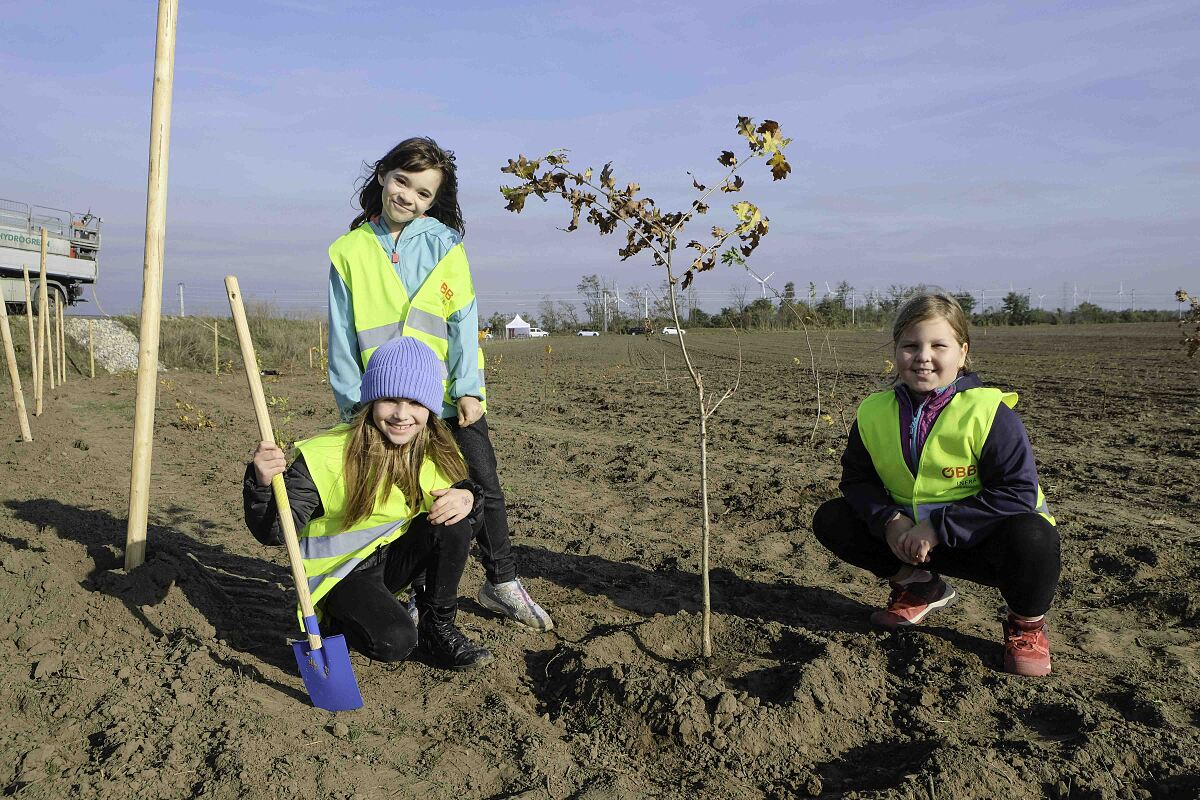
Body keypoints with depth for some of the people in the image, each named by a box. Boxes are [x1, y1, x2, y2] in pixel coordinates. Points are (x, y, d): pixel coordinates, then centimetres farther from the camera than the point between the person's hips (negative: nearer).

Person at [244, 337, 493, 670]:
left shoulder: (438, 453, -8)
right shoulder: (324, 456, -23)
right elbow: (273, 532, -23)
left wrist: (468, 498, -23)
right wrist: (262, 484, -45)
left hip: (395, 558, 5)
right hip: (343, 572, -5)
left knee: (455, 522, -22)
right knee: (394, 641, -30)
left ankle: (438, 626, -4)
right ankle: (342, 620, 5)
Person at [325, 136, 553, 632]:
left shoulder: (444, 243, 2)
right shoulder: (350, 251, 4)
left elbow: (463, 320, -3)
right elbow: (343, 337, 3)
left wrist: (469, 388, -11)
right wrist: (353, 401, -2)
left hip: (451, 398, 0)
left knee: (485, 488, 7)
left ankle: (501, 583, 26)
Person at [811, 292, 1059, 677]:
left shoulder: (988, 412, -20)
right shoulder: (873, 413, -6)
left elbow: (1017, 493, -23)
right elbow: (857, 479, 2)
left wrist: (938, 528, -28)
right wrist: (889, 520, -20)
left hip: (978, 539, -5)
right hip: (911, 534, 5)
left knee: (1031, 537, -38)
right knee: (831, 521, -6)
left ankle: (1027, 623, -2)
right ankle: (920, 586, 15)